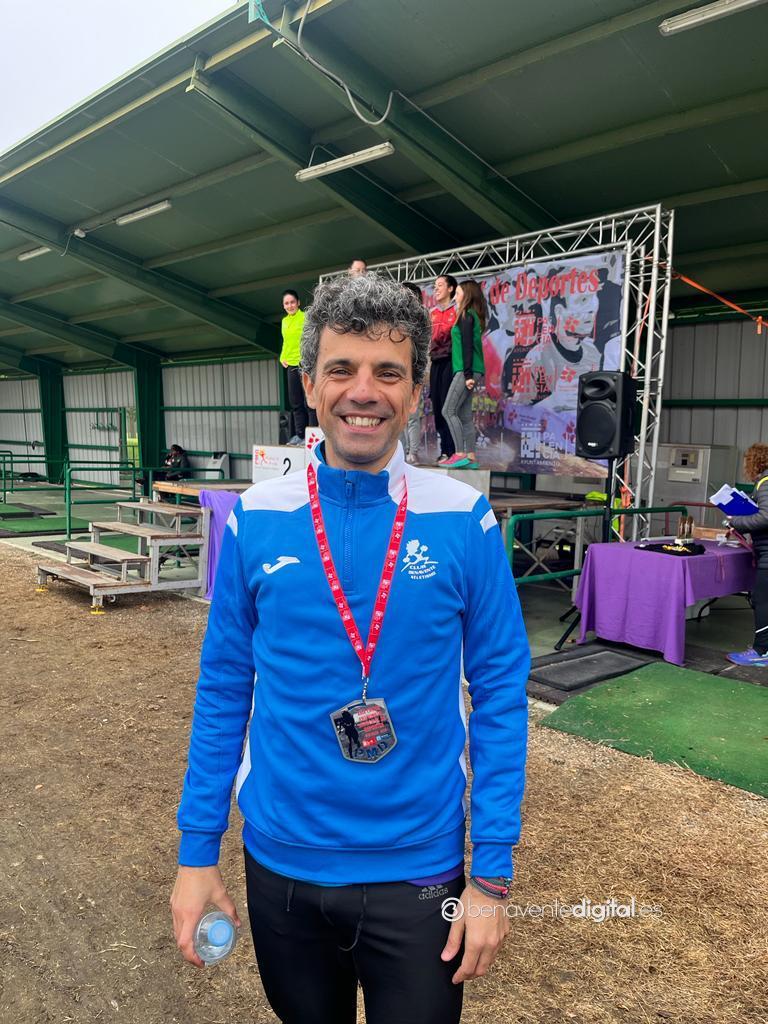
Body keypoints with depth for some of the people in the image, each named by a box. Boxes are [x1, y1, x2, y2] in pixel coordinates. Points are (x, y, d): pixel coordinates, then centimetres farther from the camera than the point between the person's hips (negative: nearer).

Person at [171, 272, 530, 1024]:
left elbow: (498, 693, -8)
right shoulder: (256, 520, -8)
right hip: (280, 862, 2)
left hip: (419, 868, -2)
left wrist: (492, 873, -8)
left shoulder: (463, 521, -12)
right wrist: (196, 850, 0)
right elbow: (224, 688, -1)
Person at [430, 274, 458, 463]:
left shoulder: (457, 310, 1)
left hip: (450, 361, -6)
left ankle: (451, 450, -9)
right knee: (437, 406, 4)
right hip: (436, 362, 6)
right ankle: (444, 449, 9)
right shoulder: (432, 312, 19)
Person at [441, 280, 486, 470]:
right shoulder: (473, 316, 20)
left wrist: (467, 374, -19)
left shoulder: (466, 316, -8)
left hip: (466, 371, -9)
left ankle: (460, 454, -13)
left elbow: (467, 346, -15)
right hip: (471, 372, 9)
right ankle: (471, 457, 5)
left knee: (449, 411, -9)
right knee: (464, 415, 6)